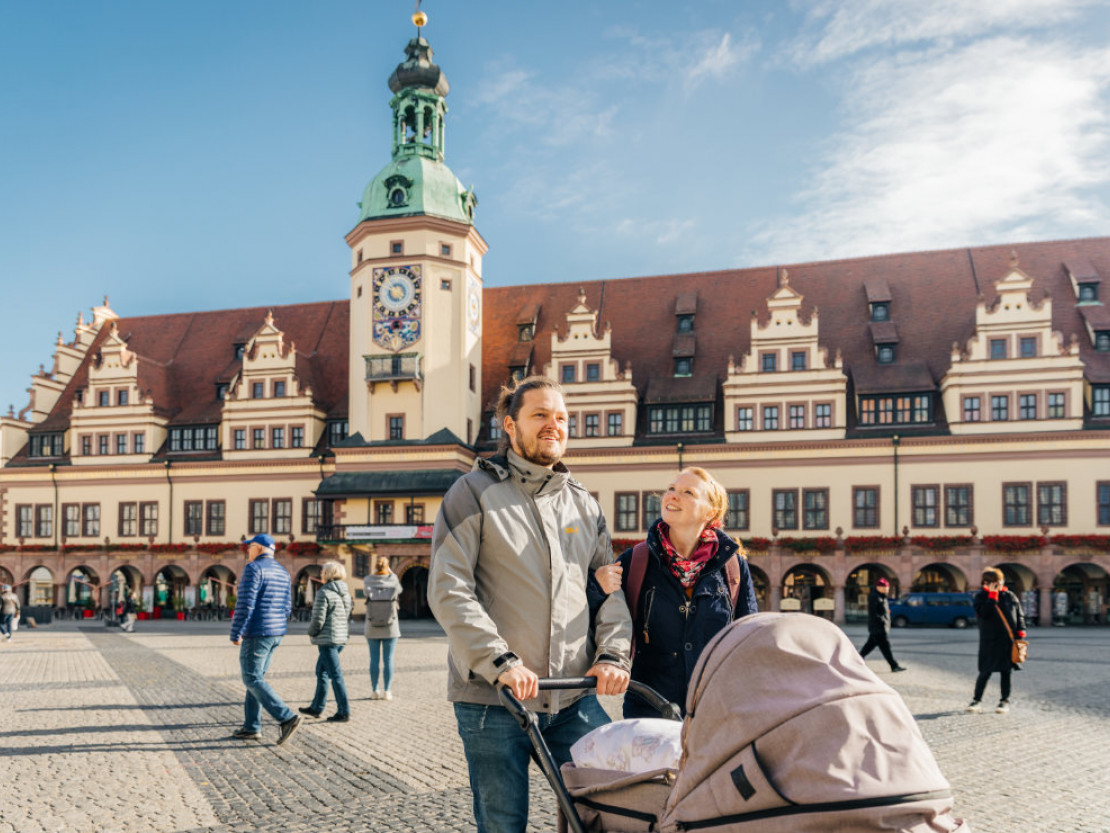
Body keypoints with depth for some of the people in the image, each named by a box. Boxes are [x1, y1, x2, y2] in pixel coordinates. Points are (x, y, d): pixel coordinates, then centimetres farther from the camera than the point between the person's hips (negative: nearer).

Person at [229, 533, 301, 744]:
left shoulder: (253, 569, -13)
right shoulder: (282, 572, 12)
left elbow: (245, 604, -19)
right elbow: (286, 608, 13)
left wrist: (235, 634, -13)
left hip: (256, 633, -8)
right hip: (276, 633, 8)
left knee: (252, 680, -3)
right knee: (255, 677, 16)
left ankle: (287, 718, -14)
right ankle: (252, 727, 17)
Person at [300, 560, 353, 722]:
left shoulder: (323, 593, -14)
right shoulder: (345, 593, 10)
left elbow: (318, 619, -16)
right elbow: (348, 613, 14)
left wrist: (311, 632, 2)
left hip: (327, 638, -9)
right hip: (342, 636, 9)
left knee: (336, 675, -5)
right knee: (321, 671, 20)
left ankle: (344, 712, -2)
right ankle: (316, 707, 28)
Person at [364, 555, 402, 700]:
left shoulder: (368, 581, -9)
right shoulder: (394, 581, -10)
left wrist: (374, 573, 10)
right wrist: (391, 573, 14)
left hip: (372, 629, 1)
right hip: (390, 628, 0)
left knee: (374, 659, 8)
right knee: (388, 660, 6)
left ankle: (375, 691, 11)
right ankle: (387, 692, 8)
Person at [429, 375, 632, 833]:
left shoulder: (584, 503, 14)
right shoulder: (475, 492, -1)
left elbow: (610, 588, 14)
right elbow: (448, 590, -10)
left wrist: (612, 655, -3)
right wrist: (500, 662, -19)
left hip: (576, 698, 4)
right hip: (493, 700, -4)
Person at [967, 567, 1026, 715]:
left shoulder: (1009, 596, 6)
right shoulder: (980, 597, -1)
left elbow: (1019, 614, 13)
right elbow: (982, 614, -19)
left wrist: (1020, 630, 3)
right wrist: (992, 597, -19)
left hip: (1008, 641, 2)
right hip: (989, 641, -2)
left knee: (1005, 671, 7)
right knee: (985, 672, -2)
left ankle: (1005, 701, 18)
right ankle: (977, 700, 10)